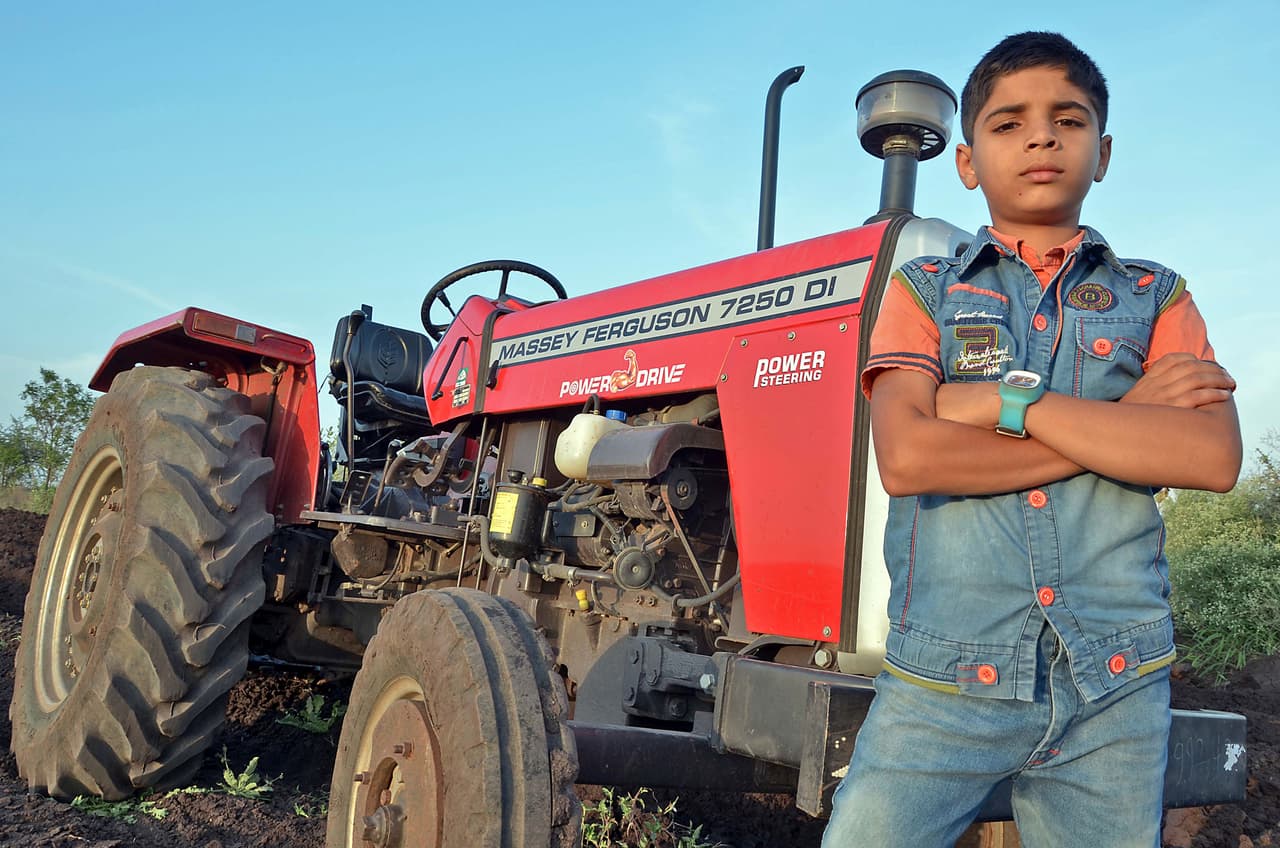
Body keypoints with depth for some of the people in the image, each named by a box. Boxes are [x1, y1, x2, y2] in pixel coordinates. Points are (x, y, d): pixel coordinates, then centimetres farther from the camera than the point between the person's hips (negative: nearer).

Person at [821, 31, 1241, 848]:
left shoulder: (1156, 299, 10)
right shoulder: (923, 289, 5)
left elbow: (1214, 458, -8)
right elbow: (906, 458, -13)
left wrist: (1009, 400, -14)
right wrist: (1124, 423, -10)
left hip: (1118, 682, 2)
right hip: (948, 677, -1)